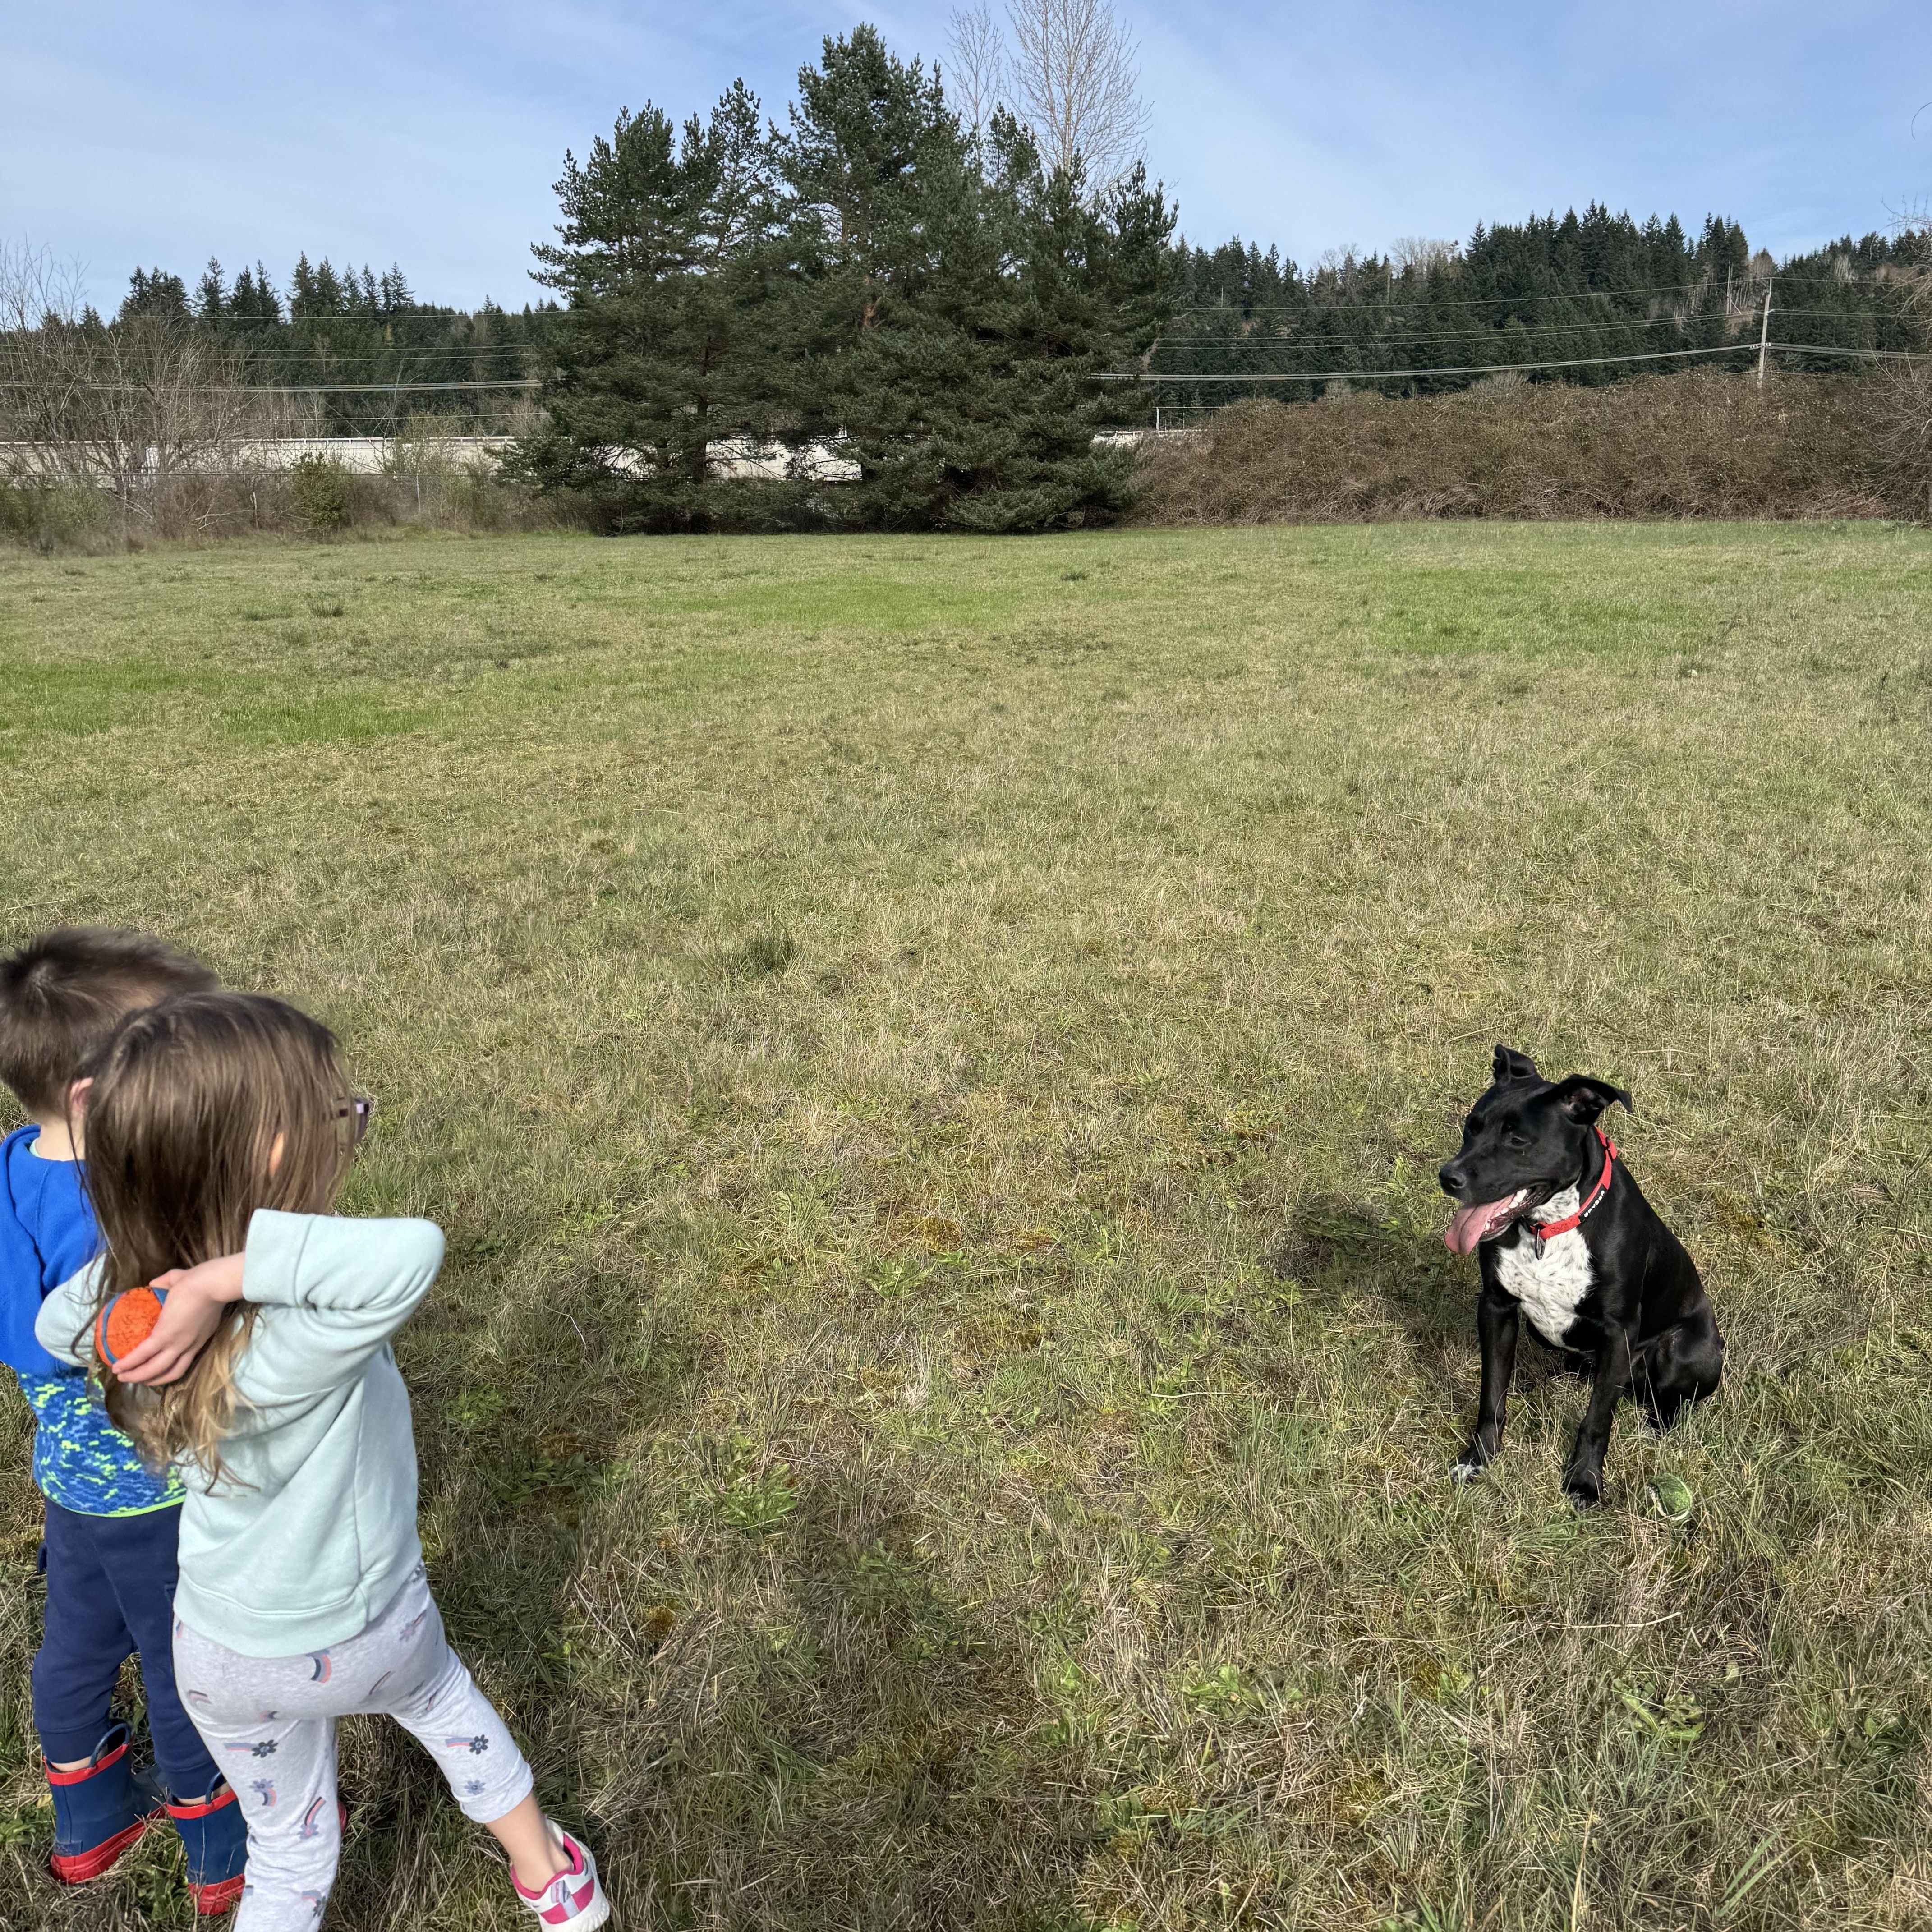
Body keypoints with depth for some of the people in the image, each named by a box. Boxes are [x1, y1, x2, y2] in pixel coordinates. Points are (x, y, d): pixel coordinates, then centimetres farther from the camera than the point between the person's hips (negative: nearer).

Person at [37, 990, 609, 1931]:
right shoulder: (298, 1348, -42)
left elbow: (54, 1323, 0)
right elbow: (412, 1251, -60)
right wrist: (231, 1270, -51)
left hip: (221, 1654, 3)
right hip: (364, 1636, -3)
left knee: (287, 1852, 26)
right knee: (442, 1696, 32)